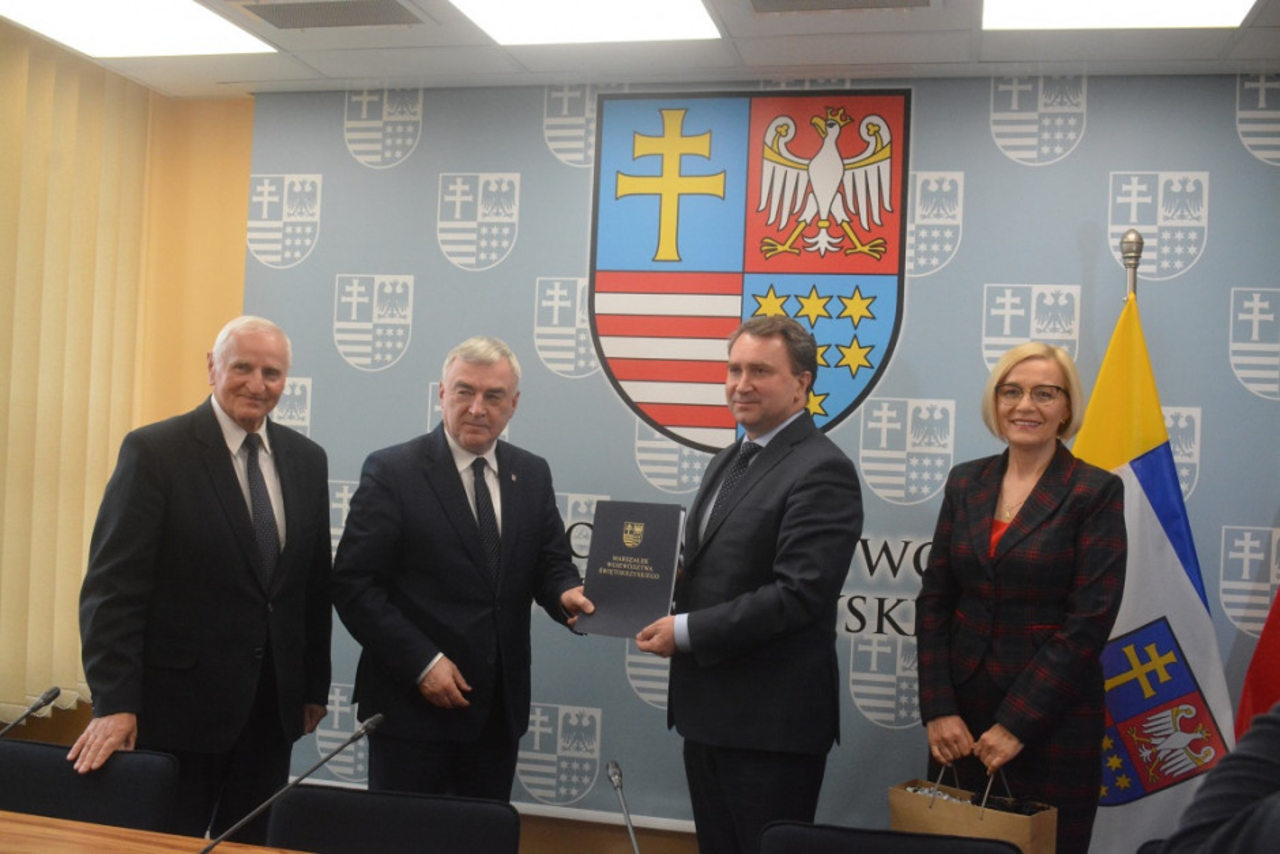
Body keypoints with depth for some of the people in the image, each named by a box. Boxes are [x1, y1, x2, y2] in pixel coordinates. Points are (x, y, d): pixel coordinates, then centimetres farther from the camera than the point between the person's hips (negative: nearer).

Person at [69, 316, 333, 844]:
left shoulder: (307, 459, 7)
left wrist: (315, 685, 12)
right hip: (178, 702, -5)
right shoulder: (154, 450, -9)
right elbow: (113, 583, -13)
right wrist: (113, 702, -18)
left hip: (273, 706, 5)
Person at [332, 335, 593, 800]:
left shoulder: (533, 474, 7)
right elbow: (354, 584, -10)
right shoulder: (391, 471, -6)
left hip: (499, 709, 5)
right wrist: (422, 662, -17)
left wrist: (567, 595, -14)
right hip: (412, 705, -4)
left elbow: (551, 563, 10)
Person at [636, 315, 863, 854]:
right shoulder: (728, 460, 15)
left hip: (772, 721, -8)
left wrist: (685, 631, -19)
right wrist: (666, 598, -1)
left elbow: (799, 594, -23)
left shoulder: (822, 470, -14)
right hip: (707, 709, 9)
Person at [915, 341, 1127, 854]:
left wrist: (1017, 723, -15)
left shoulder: (1096, 492, -7)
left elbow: (1090, 620, -13)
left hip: (1052, 715, -4)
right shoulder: (965, 482, 6)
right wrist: (938, 709, -6)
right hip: (962, 705, 4)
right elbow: (933, 600, 4)